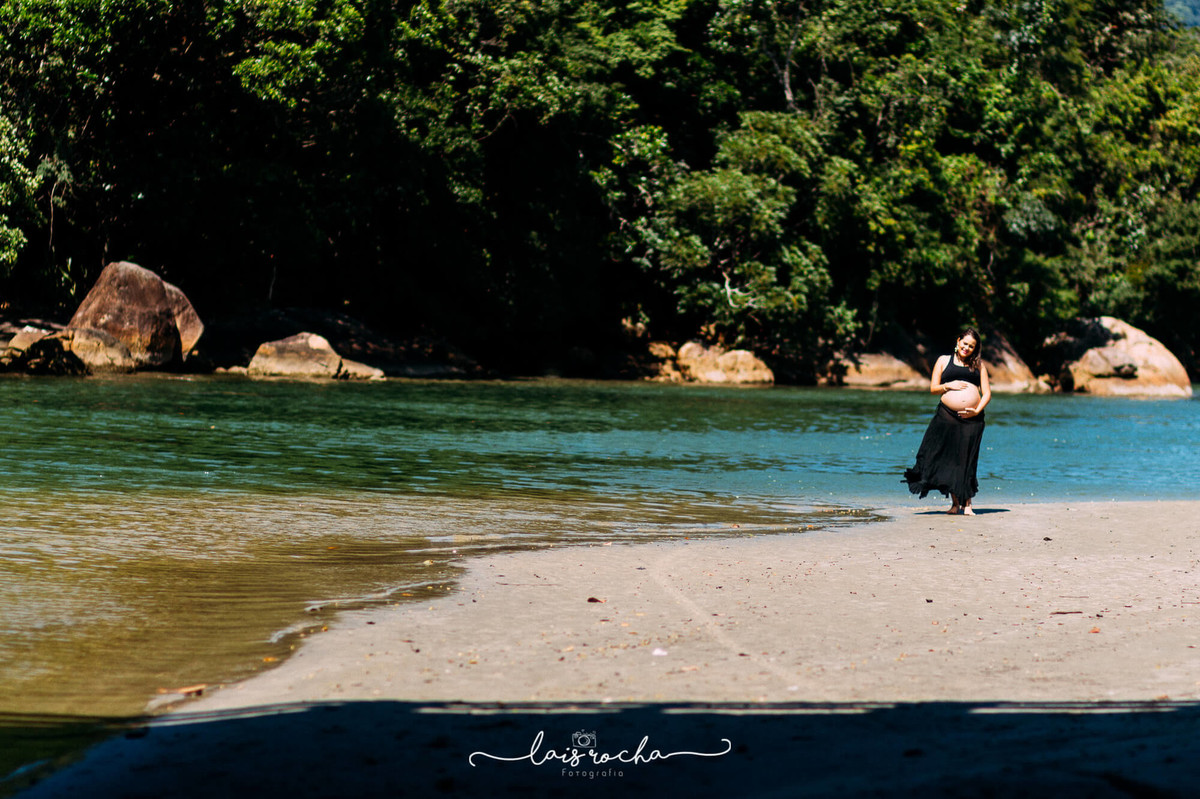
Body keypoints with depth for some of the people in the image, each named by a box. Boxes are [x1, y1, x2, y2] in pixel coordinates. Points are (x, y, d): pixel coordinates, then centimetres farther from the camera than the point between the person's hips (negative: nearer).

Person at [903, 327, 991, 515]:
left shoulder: (978, 365, 14)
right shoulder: (944, 361, 13)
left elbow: (987, 393, 10)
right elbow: (933, 388, 11)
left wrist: (977, 410, -6)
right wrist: (949, 385, -7)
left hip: (972, 418, 0)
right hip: (947, 415, 0)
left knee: (967, 459, -1)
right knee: (948, 457, -4)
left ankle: (967, 503, 4)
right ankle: (955, 502, 6)